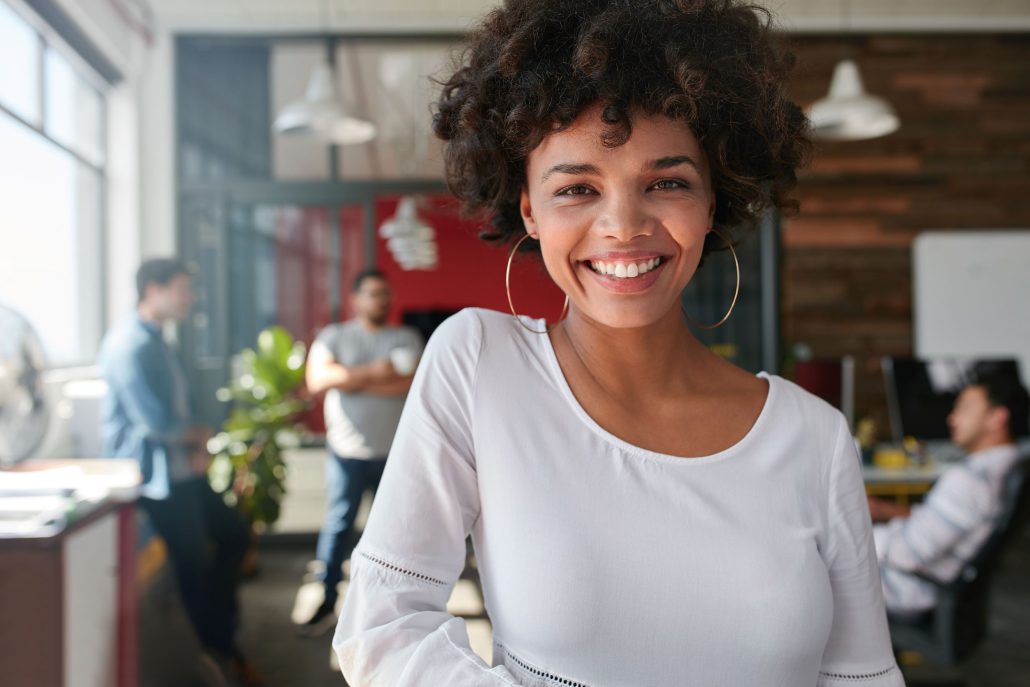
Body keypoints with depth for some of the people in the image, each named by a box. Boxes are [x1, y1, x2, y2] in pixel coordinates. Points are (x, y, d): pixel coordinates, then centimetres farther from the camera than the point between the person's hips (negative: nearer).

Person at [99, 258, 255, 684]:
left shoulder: (155, 341, 13)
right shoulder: (131, 344, -19)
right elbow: (154, 420, -24)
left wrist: (197, 445, -1)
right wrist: (200, 436, -5)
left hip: (183, 468, 10)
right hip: (157, 474, -10)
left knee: (233, 533, 14)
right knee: (195, 561, 1)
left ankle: (218, 640, 26)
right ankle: (214, 652, 21)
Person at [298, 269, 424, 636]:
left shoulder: (406, 338, 5)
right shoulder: (333, 336, 4)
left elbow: (411, 383, -12)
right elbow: (317, 379, -13)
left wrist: (349, 380, -12)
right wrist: (372, 372, -16)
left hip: (395, 452, 1)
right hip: (347, 452, -1)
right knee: (338, 524, 1)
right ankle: (326, 603, 10)